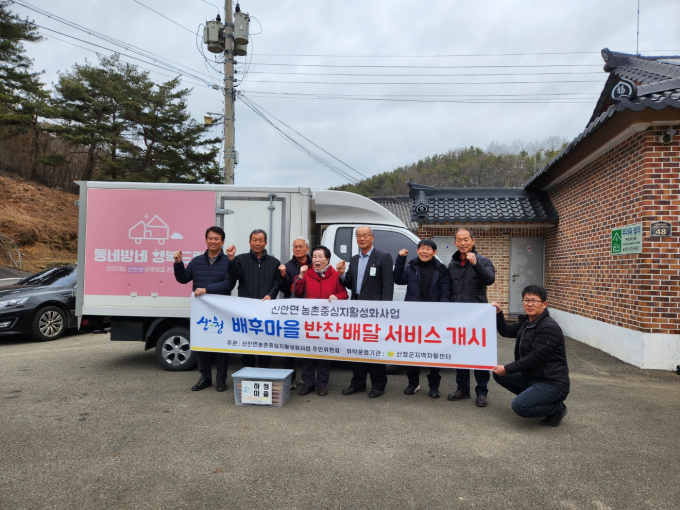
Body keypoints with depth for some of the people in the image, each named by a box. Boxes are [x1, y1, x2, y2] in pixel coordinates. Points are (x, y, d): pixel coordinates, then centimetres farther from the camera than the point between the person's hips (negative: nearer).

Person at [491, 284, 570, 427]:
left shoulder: (550, 328, -20)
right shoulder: (525, 321, 7)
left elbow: (535, 358, -23)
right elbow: (507, 331, 16)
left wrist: (507, 369, -17)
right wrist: (498, 313, 0)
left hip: (552, 384, -9)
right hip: (530, 377, 9)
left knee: (520, 406, -27)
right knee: (498, 374, 6)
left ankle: (557, 407, 0)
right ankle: (532, 397, 12)